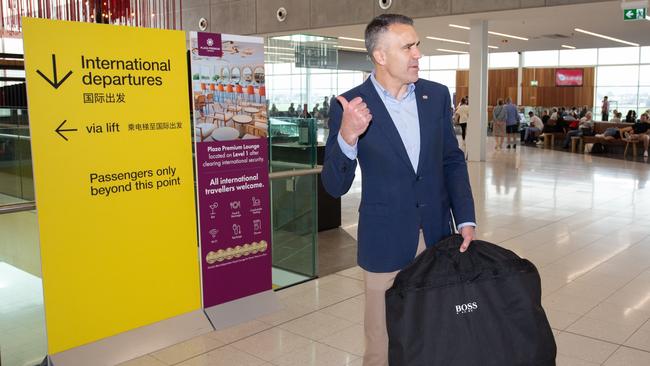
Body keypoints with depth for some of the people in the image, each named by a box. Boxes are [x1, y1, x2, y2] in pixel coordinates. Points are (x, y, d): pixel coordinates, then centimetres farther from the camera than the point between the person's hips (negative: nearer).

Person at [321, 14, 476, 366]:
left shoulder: (437, 95, 2)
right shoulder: (351, 106, -10)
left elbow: (453, 161, 10)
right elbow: (335, 186, -11)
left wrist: (465, 220, -1)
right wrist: (347, 137, -29)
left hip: (438, 237, 4)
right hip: (386, 244, -3)